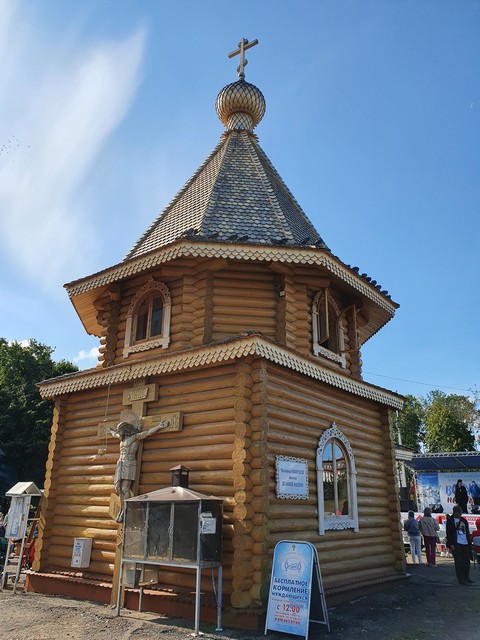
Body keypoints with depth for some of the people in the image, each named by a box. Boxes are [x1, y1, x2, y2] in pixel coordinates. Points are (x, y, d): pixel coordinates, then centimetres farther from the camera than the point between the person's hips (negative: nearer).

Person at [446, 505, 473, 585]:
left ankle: (466, 577, 22)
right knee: (459, 562, -2)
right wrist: (451, 544, -12)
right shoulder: (450, 520, -2)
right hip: (456, 544, -5)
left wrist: (469, 543, 12)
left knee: (467, 561, 9)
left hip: (465, 544, 5)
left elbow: (467, 532, 18)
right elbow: (448, 533, -5)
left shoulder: (464, 520, 14)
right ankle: (461, 579, 4)